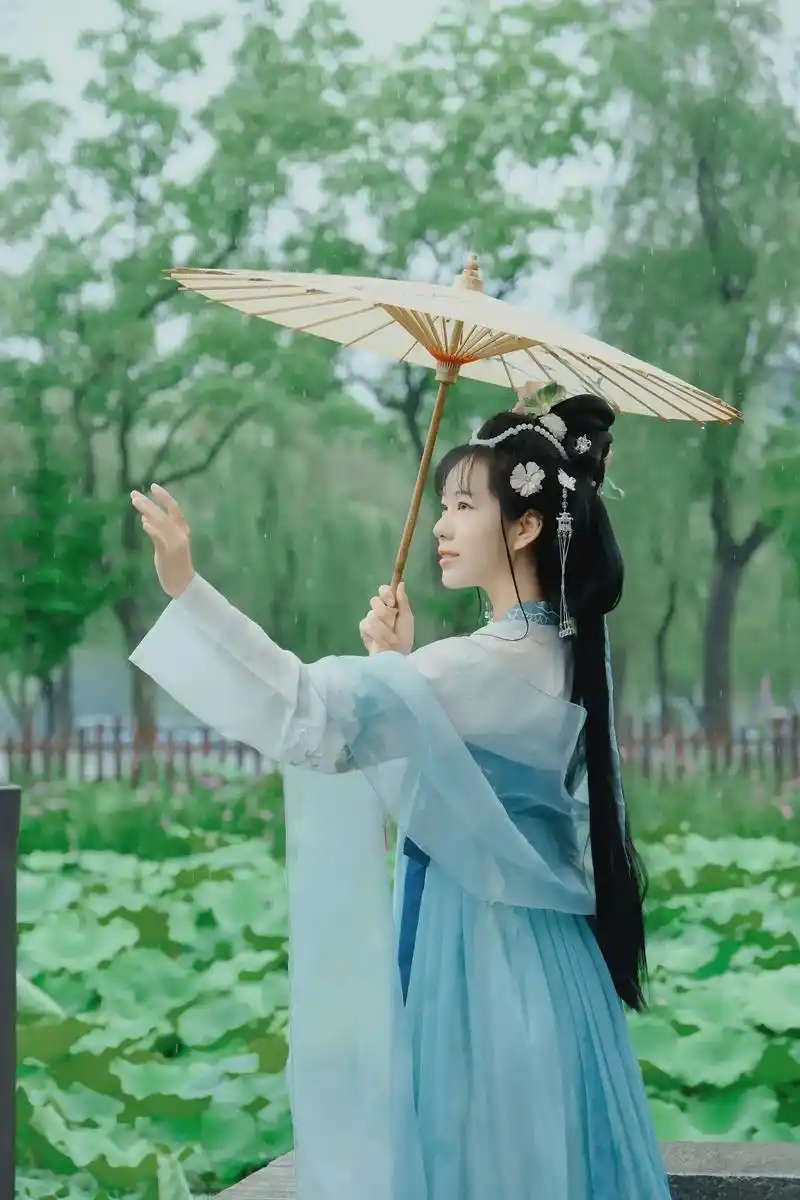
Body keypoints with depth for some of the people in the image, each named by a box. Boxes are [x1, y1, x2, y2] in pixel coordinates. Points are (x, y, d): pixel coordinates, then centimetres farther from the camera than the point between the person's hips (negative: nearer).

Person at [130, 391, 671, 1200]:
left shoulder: (496, 665, -21)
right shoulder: (557, 652, 9)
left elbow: (319, 717, -31)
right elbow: (436, 770, 18)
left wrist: (187, 590, -34)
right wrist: (399, 666, 6)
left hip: (483, 956, -9)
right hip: (520, 948, 9)